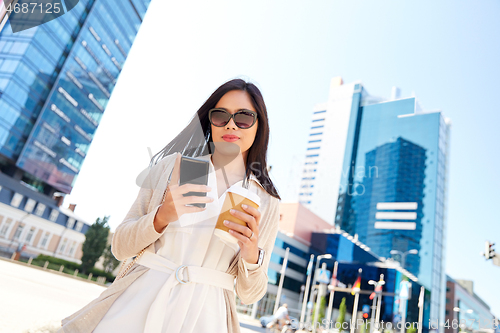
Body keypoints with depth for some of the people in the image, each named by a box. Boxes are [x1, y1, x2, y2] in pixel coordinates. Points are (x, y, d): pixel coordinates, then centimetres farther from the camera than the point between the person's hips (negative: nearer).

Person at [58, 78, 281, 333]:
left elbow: (250, 293, 2)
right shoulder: (173, 164, 1)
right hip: (138, 304, 1)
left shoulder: (267, 202, 1)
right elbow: (120, 247, 0)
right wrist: (161, 217, -18)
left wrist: (252, 256, -18)